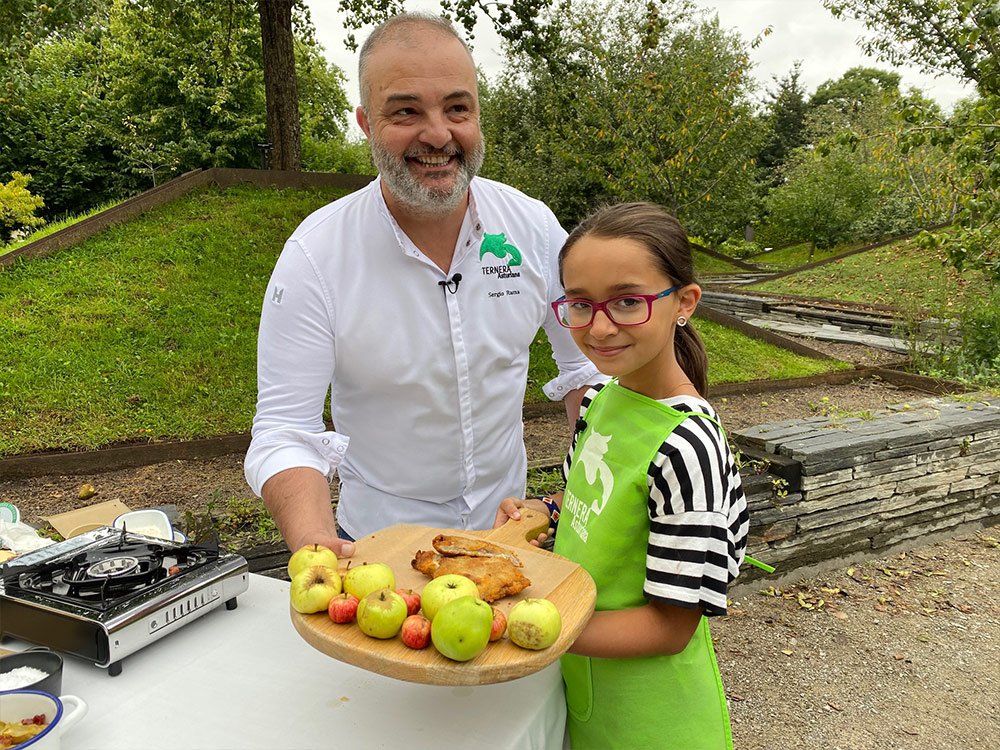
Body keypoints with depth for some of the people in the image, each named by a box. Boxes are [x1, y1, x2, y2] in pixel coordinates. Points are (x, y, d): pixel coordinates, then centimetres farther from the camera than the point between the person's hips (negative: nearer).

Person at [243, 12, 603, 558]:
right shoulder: (314, 256, -21)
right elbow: (283, 431, -20)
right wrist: (314, 543, -38)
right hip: (377, 541, -2)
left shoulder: (534, 227, -12)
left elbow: (585, 360, 0)